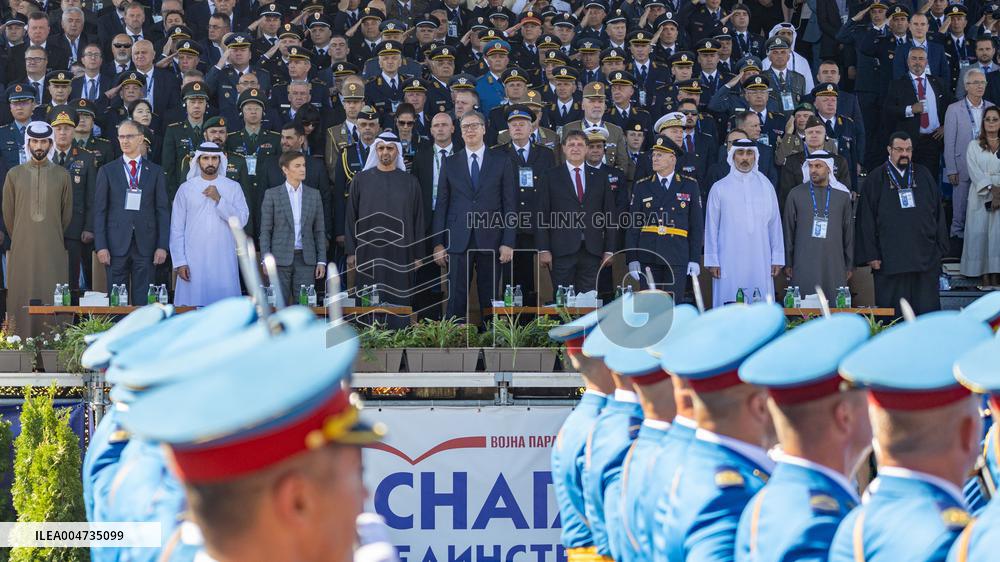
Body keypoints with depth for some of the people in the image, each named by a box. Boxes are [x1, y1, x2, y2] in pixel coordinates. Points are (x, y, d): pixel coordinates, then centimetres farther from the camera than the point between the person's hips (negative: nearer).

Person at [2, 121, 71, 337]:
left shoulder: (62, 175, 6)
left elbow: (66, 214, 11)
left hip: (52, 249, 0)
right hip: (22, 249, 0)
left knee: (52, 300, -3)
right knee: (22, 297, -2)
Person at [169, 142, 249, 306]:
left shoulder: (233, 187, 6)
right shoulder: (186, 188, 5)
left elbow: (242, 220, -4)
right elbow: (176, 228, 4)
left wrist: (219, 199, -13)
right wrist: (179, 262, -3)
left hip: (224, 261, 0)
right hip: (193, 261, 0)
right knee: (191, 306, -4)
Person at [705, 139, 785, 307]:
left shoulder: (765, 186, 10)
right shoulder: (719, 189, 6)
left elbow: (775, 223, 9)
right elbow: (711, 227, 6)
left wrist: (777, 258, 4)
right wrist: (712, 261, 0)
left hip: (760, 260, 1)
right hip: (729, 261, -1)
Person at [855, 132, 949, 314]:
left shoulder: (924, 176, 11)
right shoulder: (875, 180, 3)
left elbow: (937, 212, 12)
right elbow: (866, 220, 1)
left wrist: (940, 248, 6)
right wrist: (871, 254, -6)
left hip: (925, 257, 2)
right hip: (889, 259, -2)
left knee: (927, 310, 2)